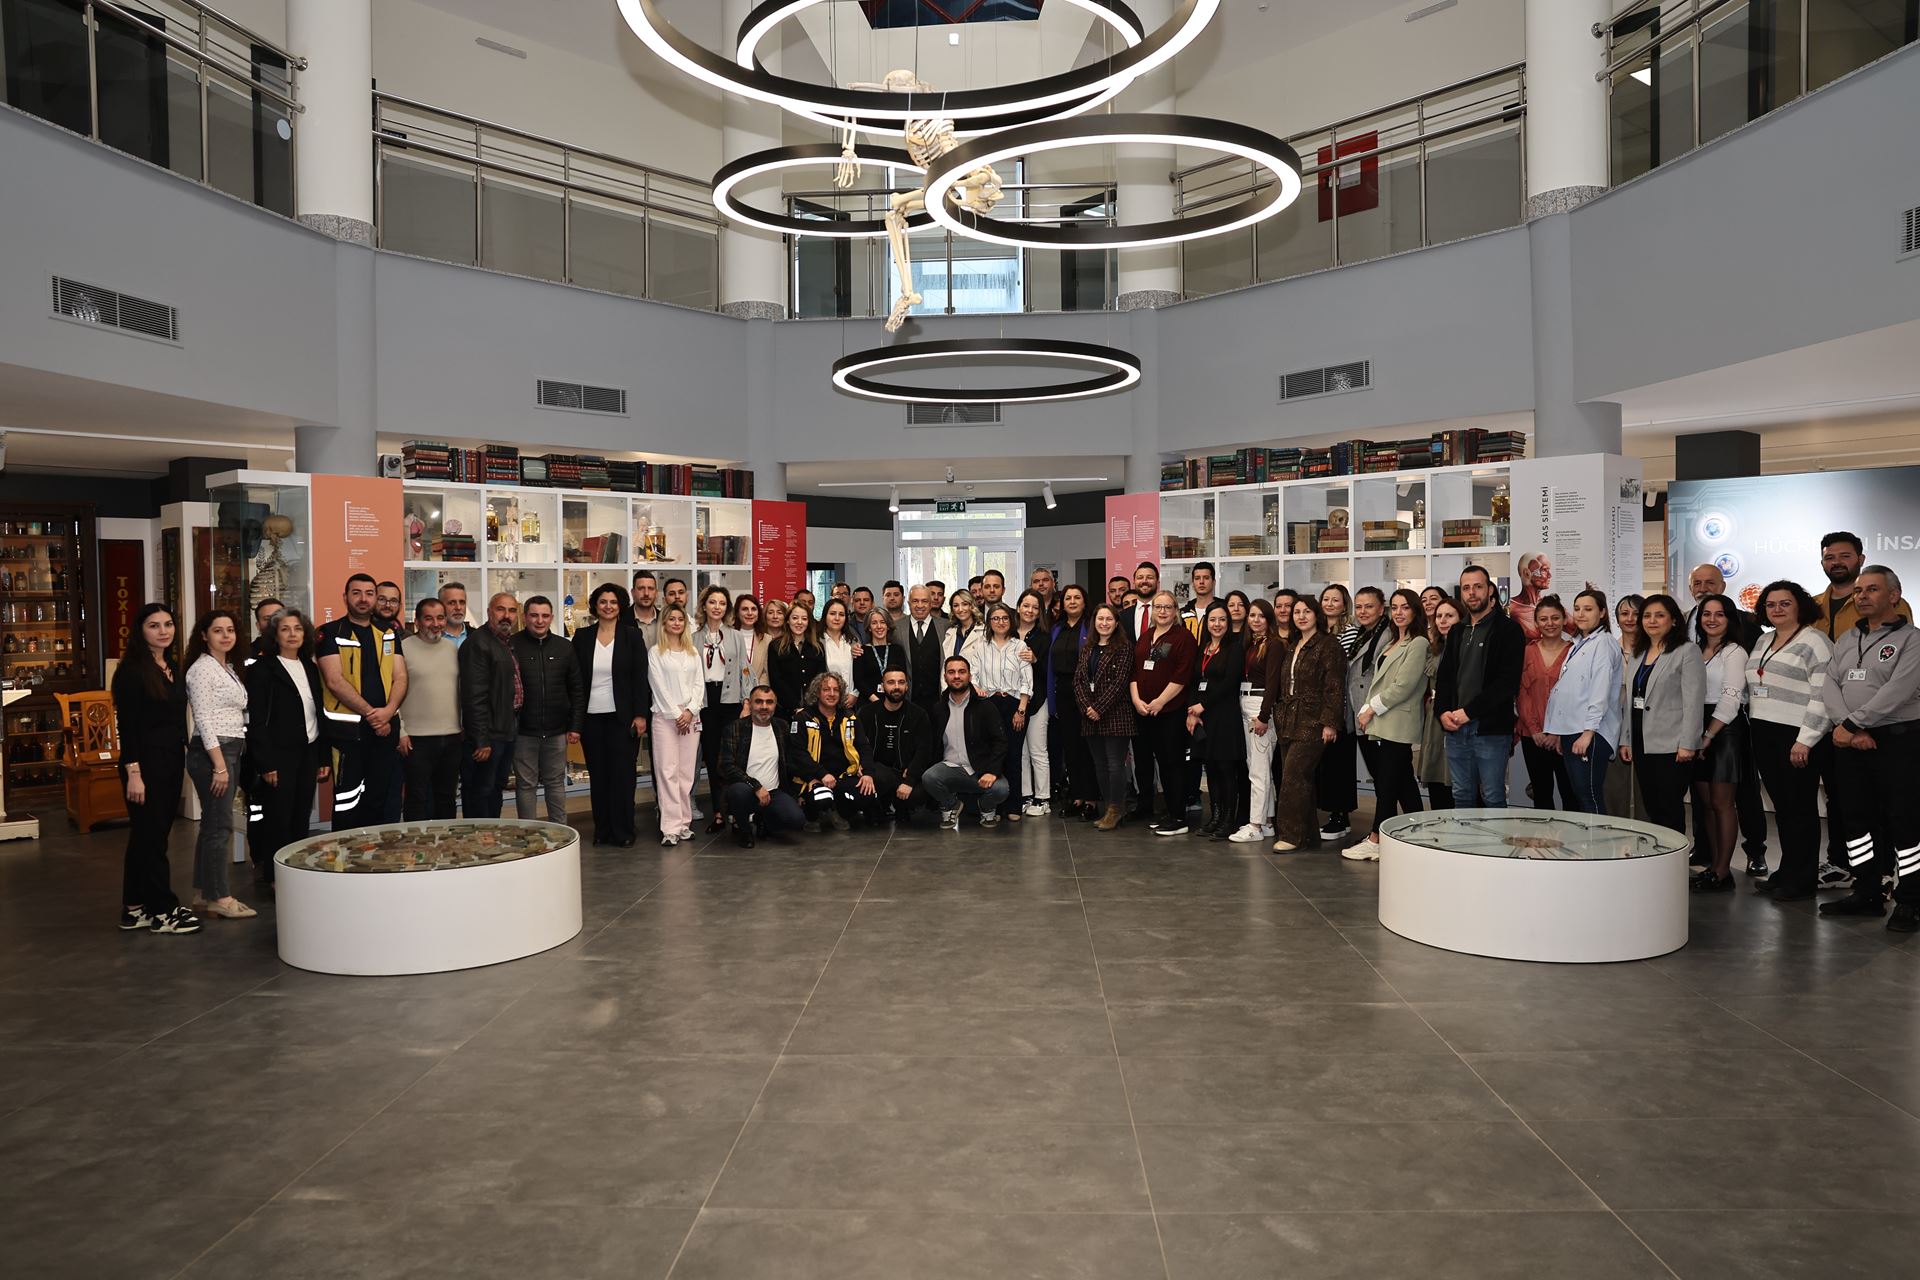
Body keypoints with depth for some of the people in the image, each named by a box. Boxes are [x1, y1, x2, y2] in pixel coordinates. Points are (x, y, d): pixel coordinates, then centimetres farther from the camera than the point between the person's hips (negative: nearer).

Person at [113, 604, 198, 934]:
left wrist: (182, 762, 13)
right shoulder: (132, 670, -11)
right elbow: (126, 725, -15)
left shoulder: (173, 669, 12)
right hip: (146, 762, -8)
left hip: (172, 761, 8)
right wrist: (133, 772, -19)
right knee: (150, 836, -1)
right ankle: (163, 910, 6)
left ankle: (136, 909, 21)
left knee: (149, 836, 13)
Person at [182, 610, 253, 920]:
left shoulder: (229, 669, 17)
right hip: (212, 752, -9)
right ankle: (219, 897, 0)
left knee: (212, 823, 12)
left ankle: (202, 894, 18)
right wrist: (219, 765, -19)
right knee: (220, 825, -6)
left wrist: (229, 761, 14)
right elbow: (203, 719, -15)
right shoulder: (202, 668, -10)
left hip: (231, 751, 9)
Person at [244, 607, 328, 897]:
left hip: (307, 755, 6)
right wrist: (266, 764, -15)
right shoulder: (263, 669, -6)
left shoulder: (310, 668, 13)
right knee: (278, 820, -2)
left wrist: (323, 758, 10)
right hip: (279, 756, -6)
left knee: (301, 820, 8)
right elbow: (256, 721, -10)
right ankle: (272, 880, 8)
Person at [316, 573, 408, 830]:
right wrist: (370, 712, -15)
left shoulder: (389, 634, 12)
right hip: (347, 731, -4)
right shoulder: (330, 634, 0)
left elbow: (400, 678, 5)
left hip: (385, 729, 4)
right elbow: (335, 681, -10)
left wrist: (388, 711, -13)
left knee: (383, 804, 8)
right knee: (347, 804, 1)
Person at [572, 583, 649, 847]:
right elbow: (575, 679, 7)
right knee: (597, 775, 6)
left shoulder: (632, 636, 1)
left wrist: (641, 715, -8)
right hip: (591, 717, 2)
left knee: (623, 773, -1)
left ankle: (623, 832, 7)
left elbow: (640, 677, -2)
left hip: (622, 716, -2)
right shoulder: (582, 637, 6)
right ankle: (602, 830, 15)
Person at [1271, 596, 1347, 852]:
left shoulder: (1328, 646, -6)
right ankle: (1307, 834, 14)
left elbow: (1334, 688, -11)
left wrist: (1330, 723, -17)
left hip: (1312, 723, -8)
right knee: (1300, 778, 8)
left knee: (1293, 776, -12)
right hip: (1288, 722, 8)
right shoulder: (1292, 647, 18)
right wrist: (1278, 717, 16)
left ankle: (1292, 834, -6)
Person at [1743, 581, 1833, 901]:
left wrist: (1805, 740, -18)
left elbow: (1822, 696, -15)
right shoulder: (1762, 642, 17)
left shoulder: (1814, 642, -9)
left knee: (1800, 808, -1)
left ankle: (1802, 880, 7)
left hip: (1797, 739, -7)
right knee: (1781, 807, 13)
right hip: (1763, 735, 7)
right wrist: (1752, 729, 17)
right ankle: (1787, 871, 21)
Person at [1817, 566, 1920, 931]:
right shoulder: (1846, 641, 14)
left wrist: (1851, 724, -17)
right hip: (1850, 743, 6)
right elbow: (1830, 685, 3)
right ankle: (1868, 892, 21)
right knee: (1856, 818, 10)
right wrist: (1850, 729, -12)